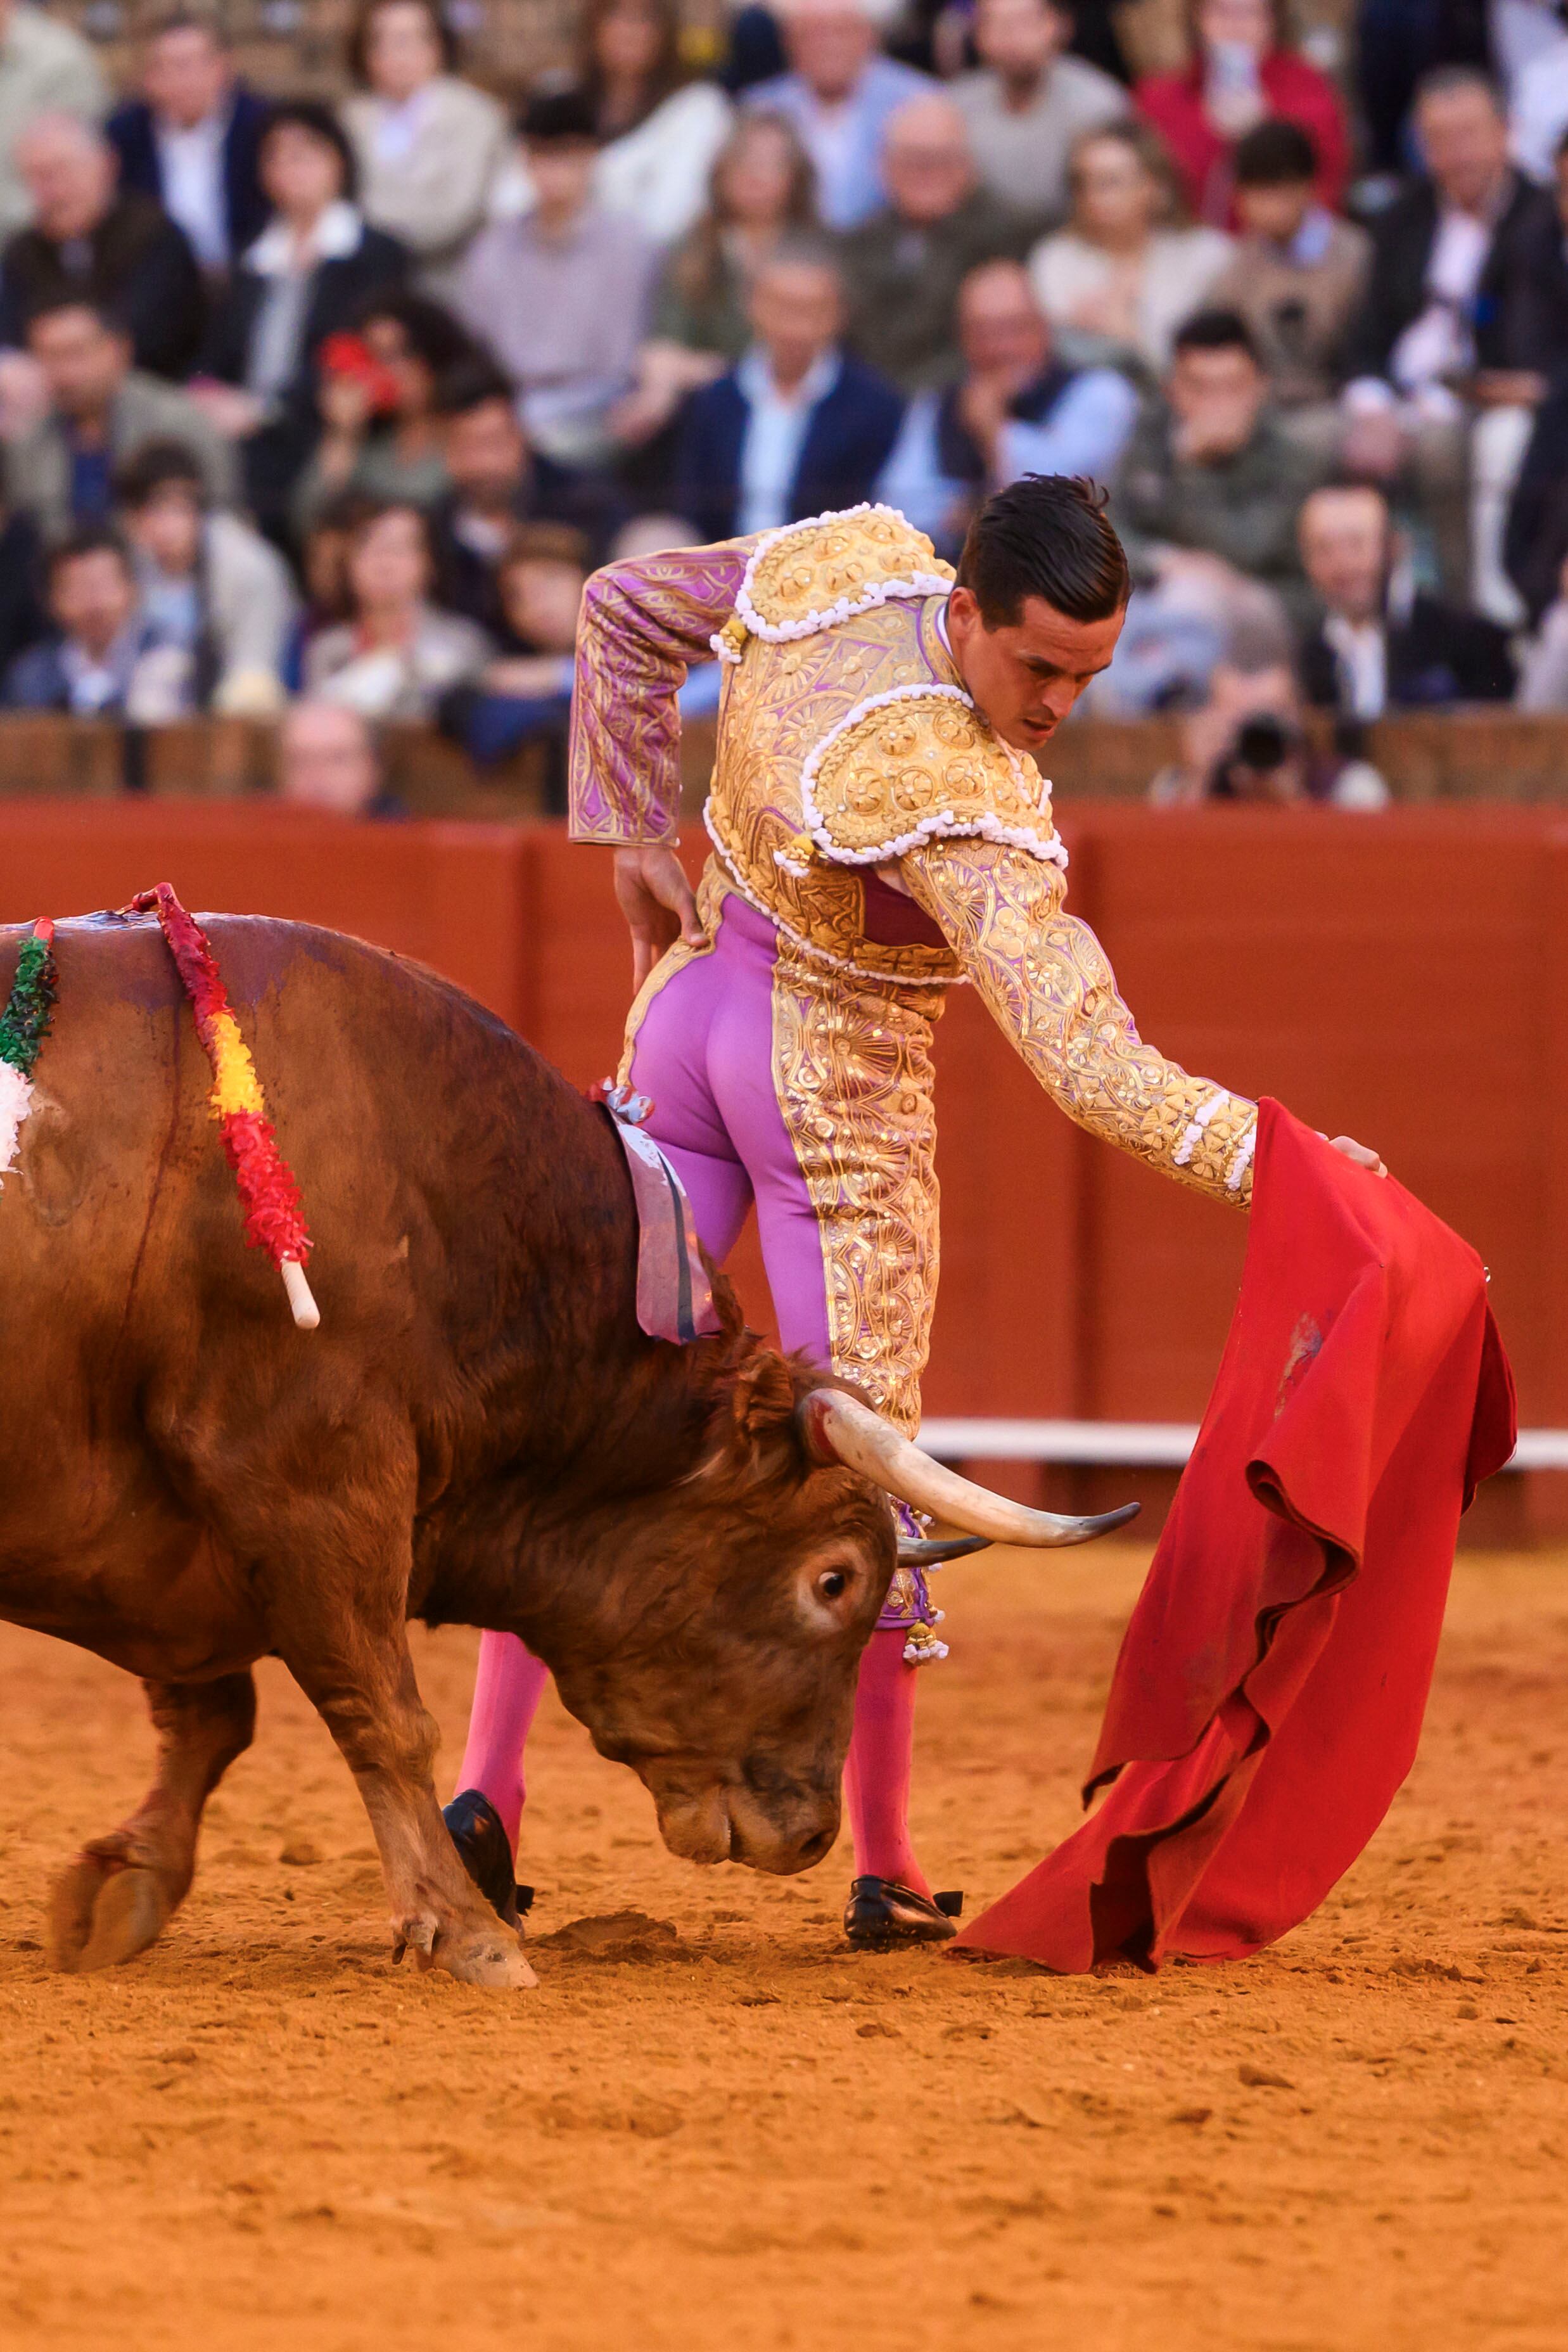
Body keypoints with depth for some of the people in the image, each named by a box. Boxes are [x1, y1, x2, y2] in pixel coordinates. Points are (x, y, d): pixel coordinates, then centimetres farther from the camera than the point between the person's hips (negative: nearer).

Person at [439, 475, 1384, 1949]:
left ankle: (484, 1789, 5)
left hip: (689, 1007, 7)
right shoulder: (965, 812, -33)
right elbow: (1087, 1061, -36)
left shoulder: (847, 559, -13)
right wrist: (1269, 1162, -37)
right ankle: (887, 1875, 11)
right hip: (842, 1088, -7)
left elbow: (621, 615, 3)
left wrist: (639, 844, 9)